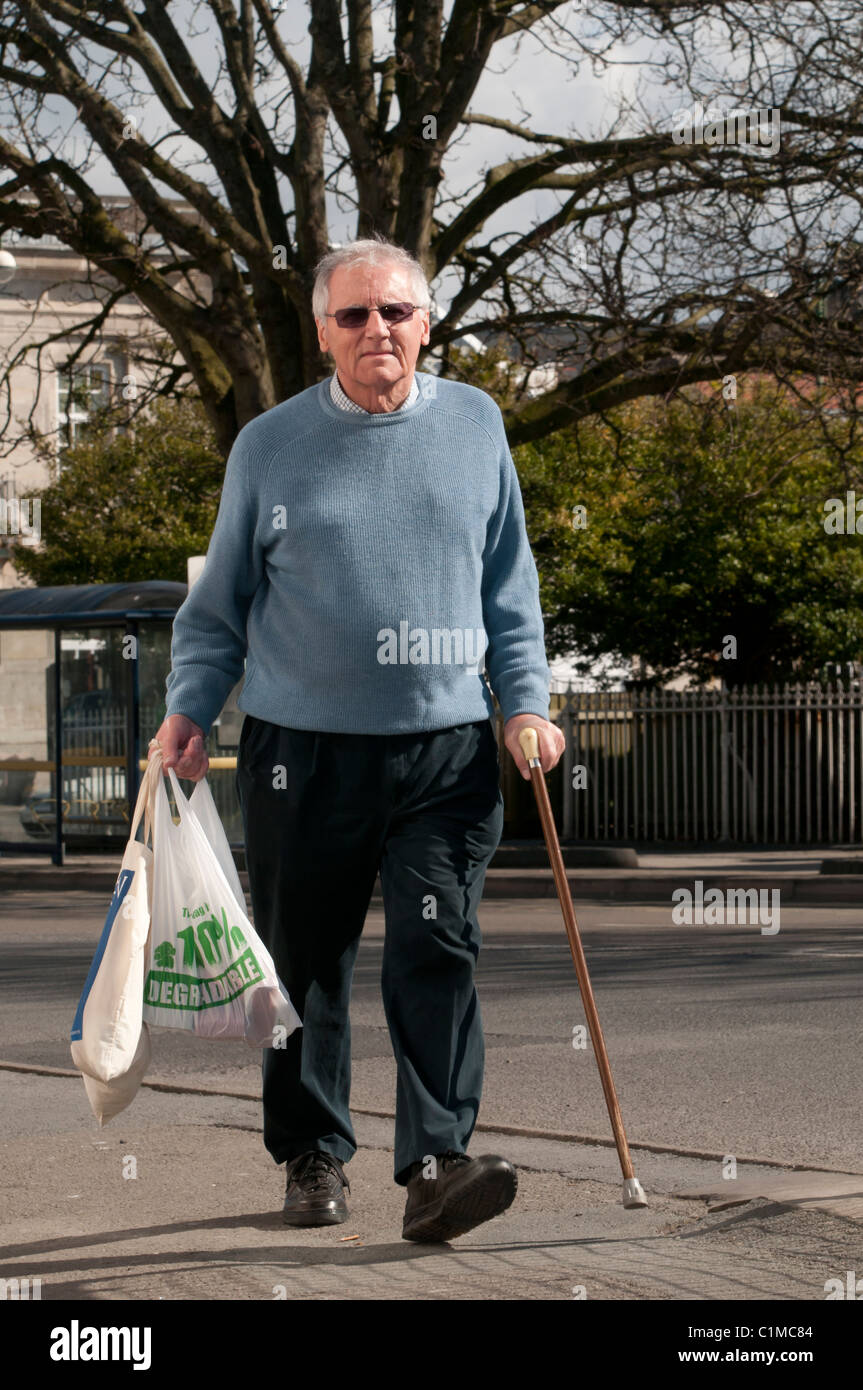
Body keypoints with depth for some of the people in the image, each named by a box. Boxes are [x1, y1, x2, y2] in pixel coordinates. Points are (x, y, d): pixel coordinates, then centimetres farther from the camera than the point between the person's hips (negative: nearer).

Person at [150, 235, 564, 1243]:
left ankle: (435, 1165, -10)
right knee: (306, 967, 6)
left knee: (438, 953, -10)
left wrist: (525, 703, 5)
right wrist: (187, 709, -1)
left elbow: (508, 588, 14)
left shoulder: (475, 425, 8)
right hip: (302, 748, 0)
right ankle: (313, 1158, 20)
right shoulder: (269, 446, 4)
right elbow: (220, 605, 11)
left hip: (446, 749, 0)